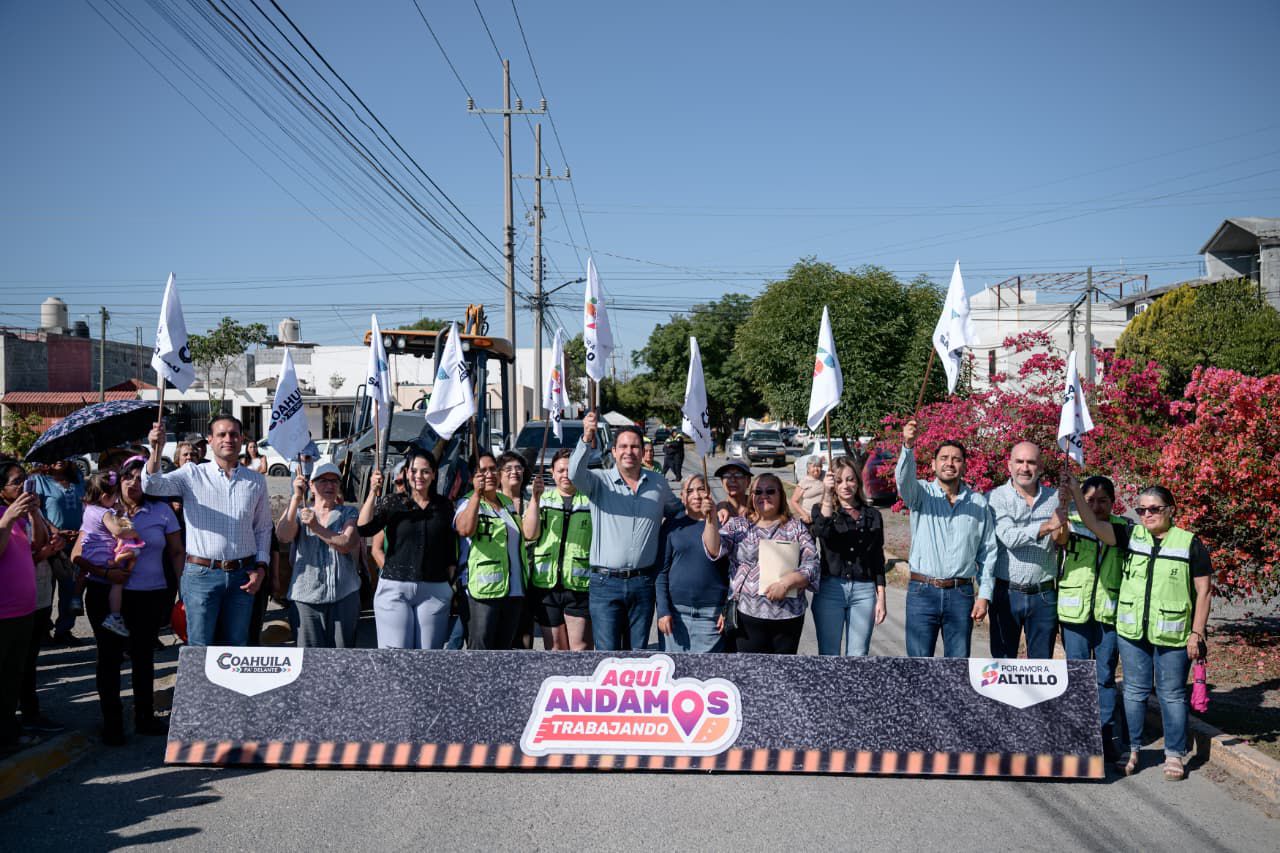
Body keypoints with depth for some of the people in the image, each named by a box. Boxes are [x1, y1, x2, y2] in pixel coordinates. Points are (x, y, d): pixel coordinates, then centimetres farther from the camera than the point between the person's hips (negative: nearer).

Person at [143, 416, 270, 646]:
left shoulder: (256, 481, 9)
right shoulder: (192, 475, 1)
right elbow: (152, 485, -14)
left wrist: (261, 566, 3)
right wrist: (156, 450, -30)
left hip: (242, 575, 3)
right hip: (201, 574, -3)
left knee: (237, 646, 11)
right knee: (200, 648, 0)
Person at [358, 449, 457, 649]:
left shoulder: (444, 505, 9)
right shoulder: (391, 502, 4)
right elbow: (364, 529, -10)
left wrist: (452, 582, 10)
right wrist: (373, 492, -16)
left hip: (435, 590, 2)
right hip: (395, 589, -2)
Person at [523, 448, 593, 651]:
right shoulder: (542, 499, 13)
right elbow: (530, 534, -2)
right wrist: (535, 498, -12)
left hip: (580, 583, -2)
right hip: (546, 582, 2)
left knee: (580, 648, -4)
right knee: (554, 648, 9)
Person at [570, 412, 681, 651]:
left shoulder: (659, 483, 9)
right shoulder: (600, 481, -2)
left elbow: (679, 512, 25)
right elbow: (576, 474, -23)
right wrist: (586, 439, -40)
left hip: (643, 583, 3)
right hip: (606, 583, -3)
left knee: (638, 649, 12)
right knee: (607, 650, -2)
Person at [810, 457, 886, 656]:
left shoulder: (872, 515, 10)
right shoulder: (821, 509, 4)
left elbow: (878, 559, 12)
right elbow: (823, 532, -20)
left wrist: (881, 598, 7)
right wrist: (827, 495, -28)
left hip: (864, 591, 2)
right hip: (830, 589, -2)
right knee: (828, 655, 2)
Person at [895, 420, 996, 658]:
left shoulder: (979, 503, 8)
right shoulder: (922, 494, 2)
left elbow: (988, 552, 9)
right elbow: (904, 478, -21)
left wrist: (984, 594, 2)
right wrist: (908, 447, -40)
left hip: (961, 594, 2)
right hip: (922, 593, -2)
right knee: (919, 660, 1)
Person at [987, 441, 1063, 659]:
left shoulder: (1056, 498, 6)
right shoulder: (996, 498, -4)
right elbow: (1009, 537, -17)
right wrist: (1047, 526, -23)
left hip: (1044, 595, 2)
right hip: (1007, 592, -2)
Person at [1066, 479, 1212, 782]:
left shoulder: (1190, 543, -4)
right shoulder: (1131, 535, 3)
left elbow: (1203, 591, -2)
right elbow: (1094, 524, -11)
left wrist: (1196, 634, -5)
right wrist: (1075, 492, -25)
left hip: (1172, 634, -2)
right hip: (1132, 632, 3)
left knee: (1171, 694, 8)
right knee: (1134, 691, 11)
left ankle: (1174, 755, 21)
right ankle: (1131, 750, 24)